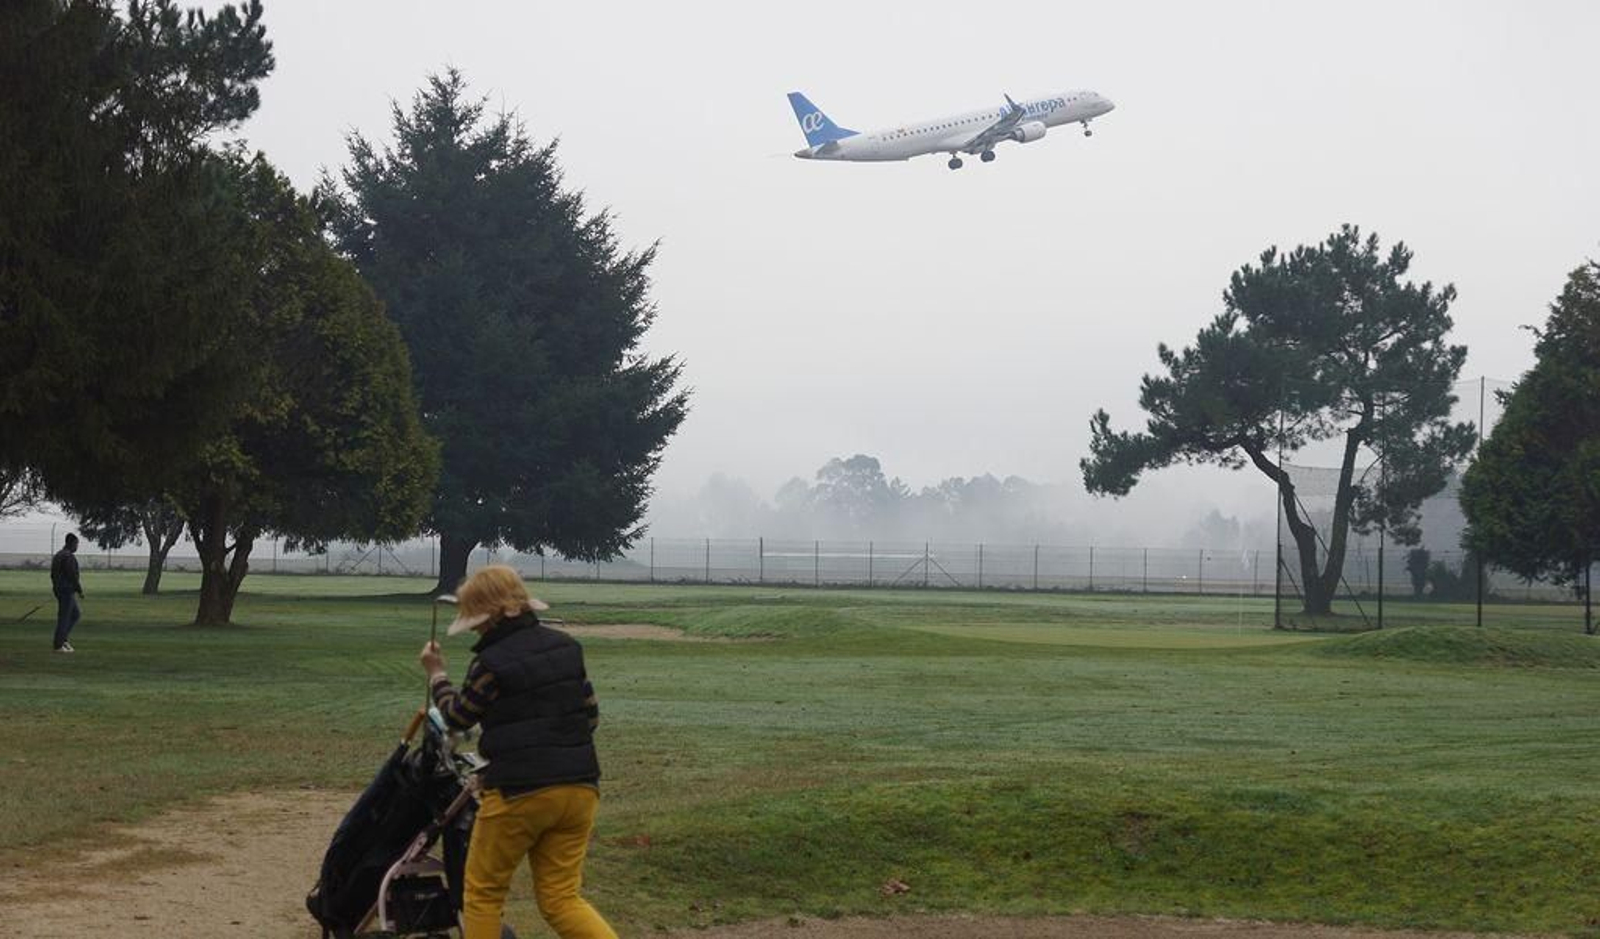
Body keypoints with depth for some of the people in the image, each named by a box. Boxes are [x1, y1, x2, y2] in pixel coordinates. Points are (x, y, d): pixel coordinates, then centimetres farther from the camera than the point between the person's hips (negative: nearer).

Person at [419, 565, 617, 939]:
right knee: (561, 898, 8)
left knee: (483, 891, 12)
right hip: (579, 787, 6)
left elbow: (457, 716, 4)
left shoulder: (493, 663, -12)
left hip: (519, 791, -6)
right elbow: (591, 713, 14)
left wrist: (435, 673, 20)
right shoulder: (566, 647, 8)